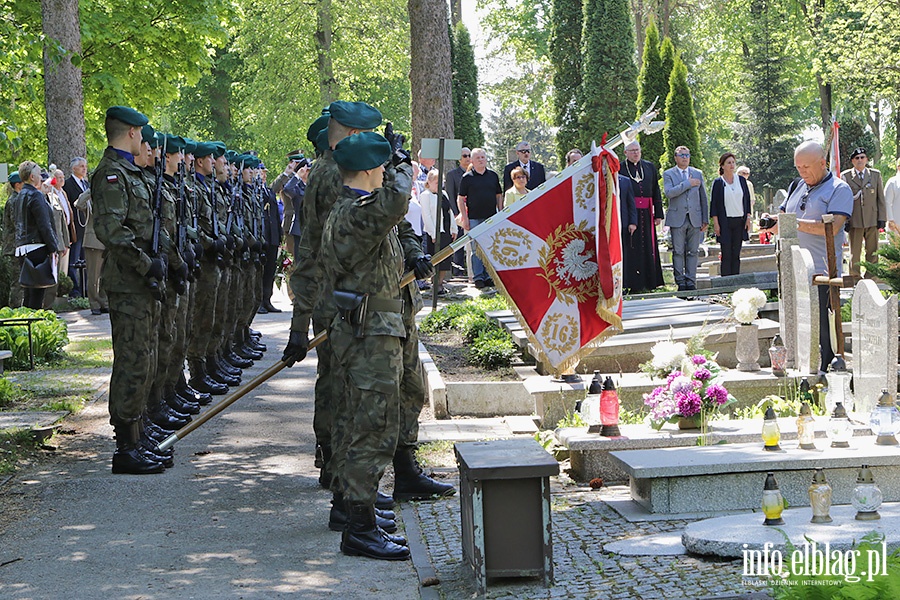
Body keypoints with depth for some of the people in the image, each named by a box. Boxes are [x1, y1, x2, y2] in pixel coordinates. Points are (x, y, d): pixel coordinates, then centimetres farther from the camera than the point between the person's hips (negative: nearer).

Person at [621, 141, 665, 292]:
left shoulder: (649, 167, 14)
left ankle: (649, 282, 10)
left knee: (648, 248, 5)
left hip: (646, 214, 4)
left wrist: (658, 214, 8)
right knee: (630, 249, -4)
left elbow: (656, 192, 14)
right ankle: (634, 285, -2)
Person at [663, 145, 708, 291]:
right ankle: (680, 282, 3)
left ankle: (691, 282, 6)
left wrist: (705, 219, 9)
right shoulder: (668, 174, 3)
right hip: (677, 219, -2)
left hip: (695, 219, 3)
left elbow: (703, 198, 14)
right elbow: (669, 192, -15)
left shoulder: (697, 174, 13)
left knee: (692, 252, 3)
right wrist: (688, 184, -14)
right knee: (678, 252, -1)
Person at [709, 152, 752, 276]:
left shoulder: (741, 180, 10)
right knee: (726, 254, -6)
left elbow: (747, 200, 14)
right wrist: (716, 223, -7)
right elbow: (714, 203, -1)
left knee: (736, 254, 4)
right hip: (725, 223, -3)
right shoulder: (718, 182, 1)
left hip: (740, 221, 3)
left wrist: (748, 218, 4)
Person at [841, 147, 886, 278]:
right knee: (855, 253, 1)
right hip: (855, 221, -2)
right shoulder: (845, 176, 3)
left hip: (872, 220, 2)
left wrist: (882, 218, 3)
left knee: (873, 253, 4)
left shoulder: (876, 174, 9)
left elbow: (881, 198, 9)